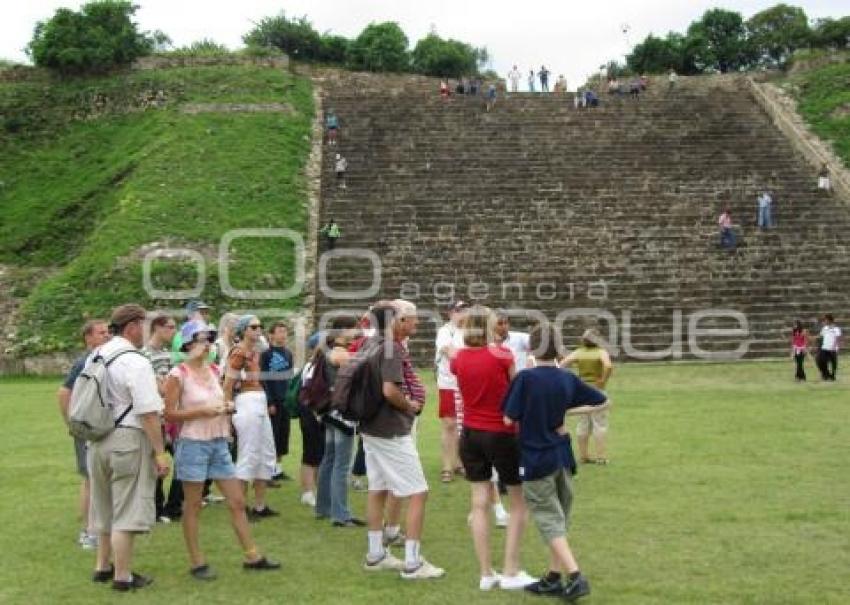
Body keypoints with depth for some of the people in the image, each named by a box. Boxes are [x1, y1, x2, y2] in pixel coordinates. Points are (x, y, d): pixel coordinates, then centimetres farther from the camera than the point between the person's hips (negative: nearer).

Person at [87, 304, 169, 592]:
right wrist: (160, 452, -15)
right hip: (127, 439, -8)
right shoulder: (136, 362, -17)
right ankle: (122, 576, 10)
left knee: (105, 506, 21)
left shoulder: (96, 356, 7)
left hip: (97, 439, 8)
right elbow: (148, 413, -20)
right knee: (126, 511, 2)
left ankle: (103, 566, 35)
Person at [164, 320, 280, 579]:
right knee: (193, 506, 4)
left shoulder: (213, 370, 10)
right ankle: (197, 563, 15)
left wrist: (227, 408, 2)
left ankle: (252, 556, 15)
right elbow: (169, 413, -12)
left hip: (219, 443, 6)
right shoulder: (178, 375, -9)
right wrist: (201, 411, -20)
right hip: (193, 443, -6)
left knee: (237, 502, 7)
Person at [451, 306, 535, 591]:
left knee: (479, 504, 8)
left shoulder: (459, 358, -1)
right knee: (519, 502, 9)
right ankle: (511, 572, 8)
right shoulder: (502, 355, -13)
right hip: (502, 435, -4)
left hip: (471, 435, 5)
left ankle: (486, 574, 12)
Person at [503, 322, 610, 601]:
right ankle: (553, 578, 25)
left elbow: (509, 419, -13)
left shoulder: (526, 378, -17)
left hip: (536, 459, -5)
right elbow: (603, 402, 9)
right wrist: (568, 411, 9)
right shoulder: (568, 379, -1)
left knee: (549, 520, 2)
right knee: (559, 517, 16)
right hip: (563, 457, 6)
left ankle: (576, 576, -8)